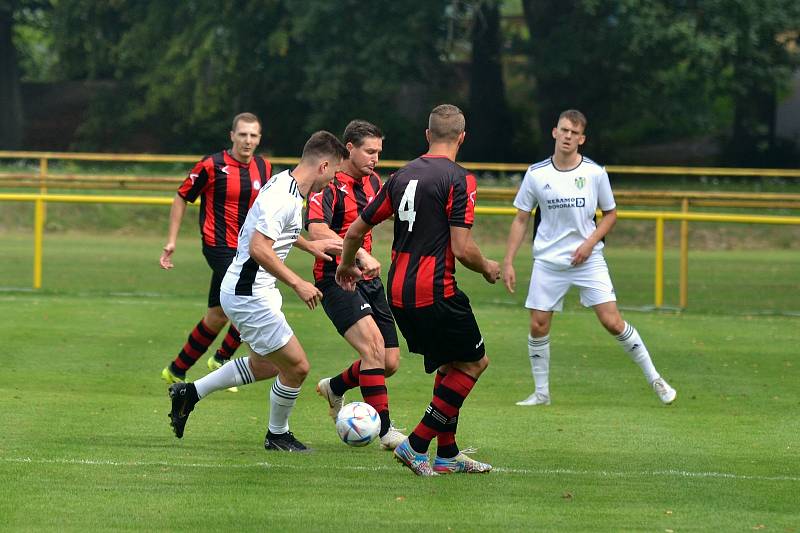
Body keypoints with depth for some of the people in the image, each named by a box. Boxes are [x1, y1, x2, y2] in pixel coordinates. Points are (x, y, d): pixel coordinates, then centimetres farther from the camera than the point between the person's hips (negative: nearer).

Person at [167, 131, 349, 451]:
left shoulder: (285, 183, 8)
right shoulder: (284, 198, -24)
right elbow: (259, 248, -31)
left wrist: (310, 246, 27)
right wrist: (298, 284, -27)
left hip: (251, 289, 11)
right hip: (249, 294, -11)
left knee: (265, 365, 24)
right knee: (296, 367, -2)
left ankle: (190, 393, 30)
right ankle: (277, 435, 19)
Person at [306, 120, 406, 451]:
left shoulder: (372, 182, 12)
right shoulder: (329, 184, -14)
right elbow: (317, 229, -30)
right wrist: (359, 253, -38)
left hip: (368, 280, 8)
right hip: (336, 280, -8)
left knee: (390, 362, 3)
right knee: (373, 346, -24)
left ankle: (335, 387, 30)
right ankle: (385, 431, -22)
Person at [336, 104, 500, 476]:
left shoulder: (402, 176, 10)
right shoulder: (459, 180, -11)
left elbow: (356, 230, 16)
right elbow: (462, 249, -17)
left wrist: (347, 266, 35)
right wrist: (487, 268, 4)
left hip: (399, 293, 7)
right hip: (435, 291, -7)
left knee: (451, 366, 20)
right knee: (473, 363, 6)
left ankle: (447, 455, 20)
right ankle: (417, 444, 0)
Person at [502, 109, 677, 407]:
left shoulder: (595, 173, -4)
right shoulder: (536, 175, -2)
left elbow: (610, 214, 9)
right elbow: (521, 219, 5)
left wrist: (591, 242, -8)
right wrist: (508, 263, -1)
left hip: (587, 259, -1)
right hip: (548, 260, 1)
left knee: (612, 321, -9)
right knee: (538, 326, -2)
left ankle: (654, 379, 4)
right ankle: (541, 393, 13)